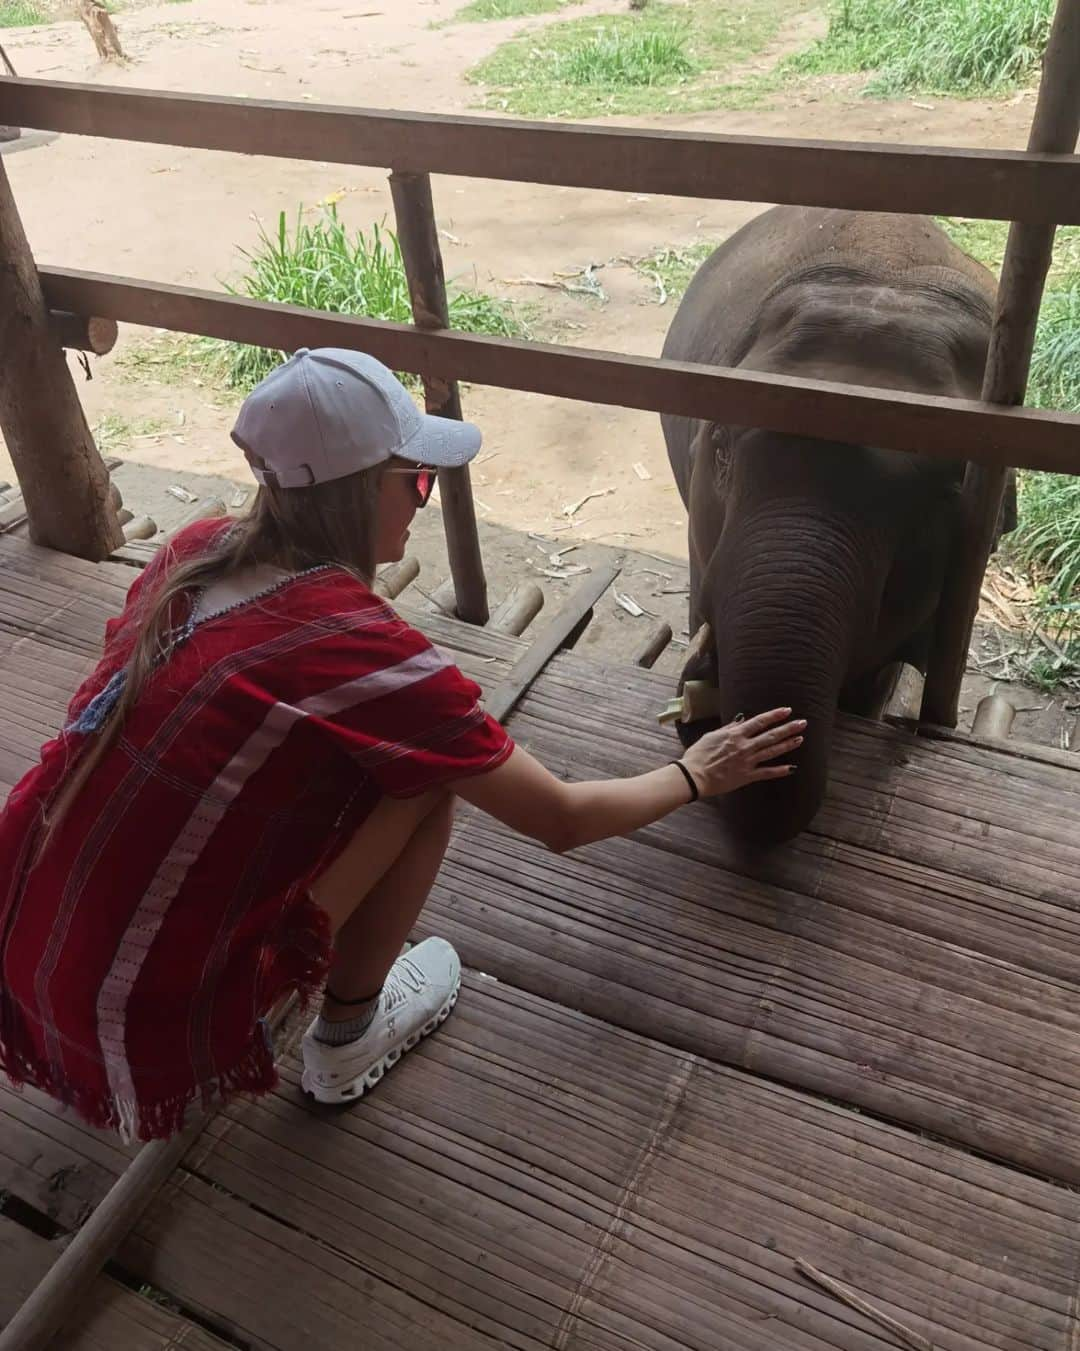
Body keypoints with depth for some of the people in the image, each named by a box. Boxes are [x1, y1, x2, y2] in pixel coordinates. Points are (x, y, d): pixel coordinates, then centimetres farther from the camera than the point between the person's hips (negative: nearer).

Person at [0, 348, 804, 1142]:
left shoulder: (195, 553, -1)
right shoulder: (364, 650, -19)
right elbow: (563, 821, -8)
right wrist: (695, 776, 11)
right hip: (151, 1017, -7)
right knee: (426, 777, -5)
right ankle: (347, 1040, 12)